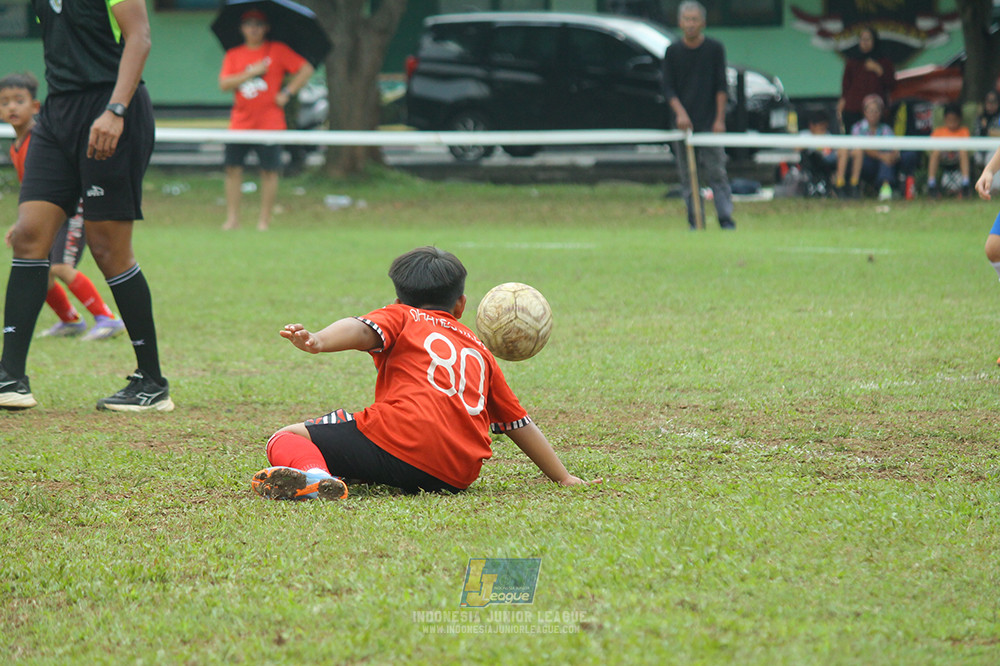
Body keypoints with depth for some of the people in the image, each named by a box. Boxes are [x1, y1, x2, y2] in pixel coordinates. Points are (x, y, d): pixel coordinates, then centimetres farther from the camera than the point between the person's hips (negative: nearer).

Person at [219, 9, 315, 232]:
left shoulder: (278, 50, 4)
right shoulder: (233, 55, 10)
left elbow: (306, 69, 0)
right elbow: (224, 84, -3)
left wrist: (287, 92, -7)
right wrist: (251, 73, -12)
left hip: (269, 122, -2)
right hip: (240, 122, 3)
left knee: (269, 171, -3)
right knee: (233, 168, -2)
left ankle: (264, 220, 3)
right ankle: (232, 218, 2)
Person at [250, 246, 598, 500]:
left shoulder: (401, 317, 20)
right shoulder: (480, 351, 32)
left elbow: (362, 329, -4)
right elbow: (519, 423, 35)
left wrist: (318, 341, -23)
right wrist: (564, 478, 45)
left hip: (397, 442, -4)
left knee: (286, 438, 4)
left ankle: (312, 472, -31)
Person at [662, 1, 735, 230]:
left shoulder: (715, 49, 3)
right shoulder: (673, 52, 6)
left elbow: (721, 87, 2)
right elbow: (668, 88, 4)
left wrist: (719, 119, -6)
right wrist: (680, 112, -12)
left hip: (709, 123, -2)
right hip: (683, 123, 2)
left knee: (716, 172, -7)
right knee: (688, 177, 2)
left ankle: (726, 218, -8)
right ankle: (695, 222, 6)